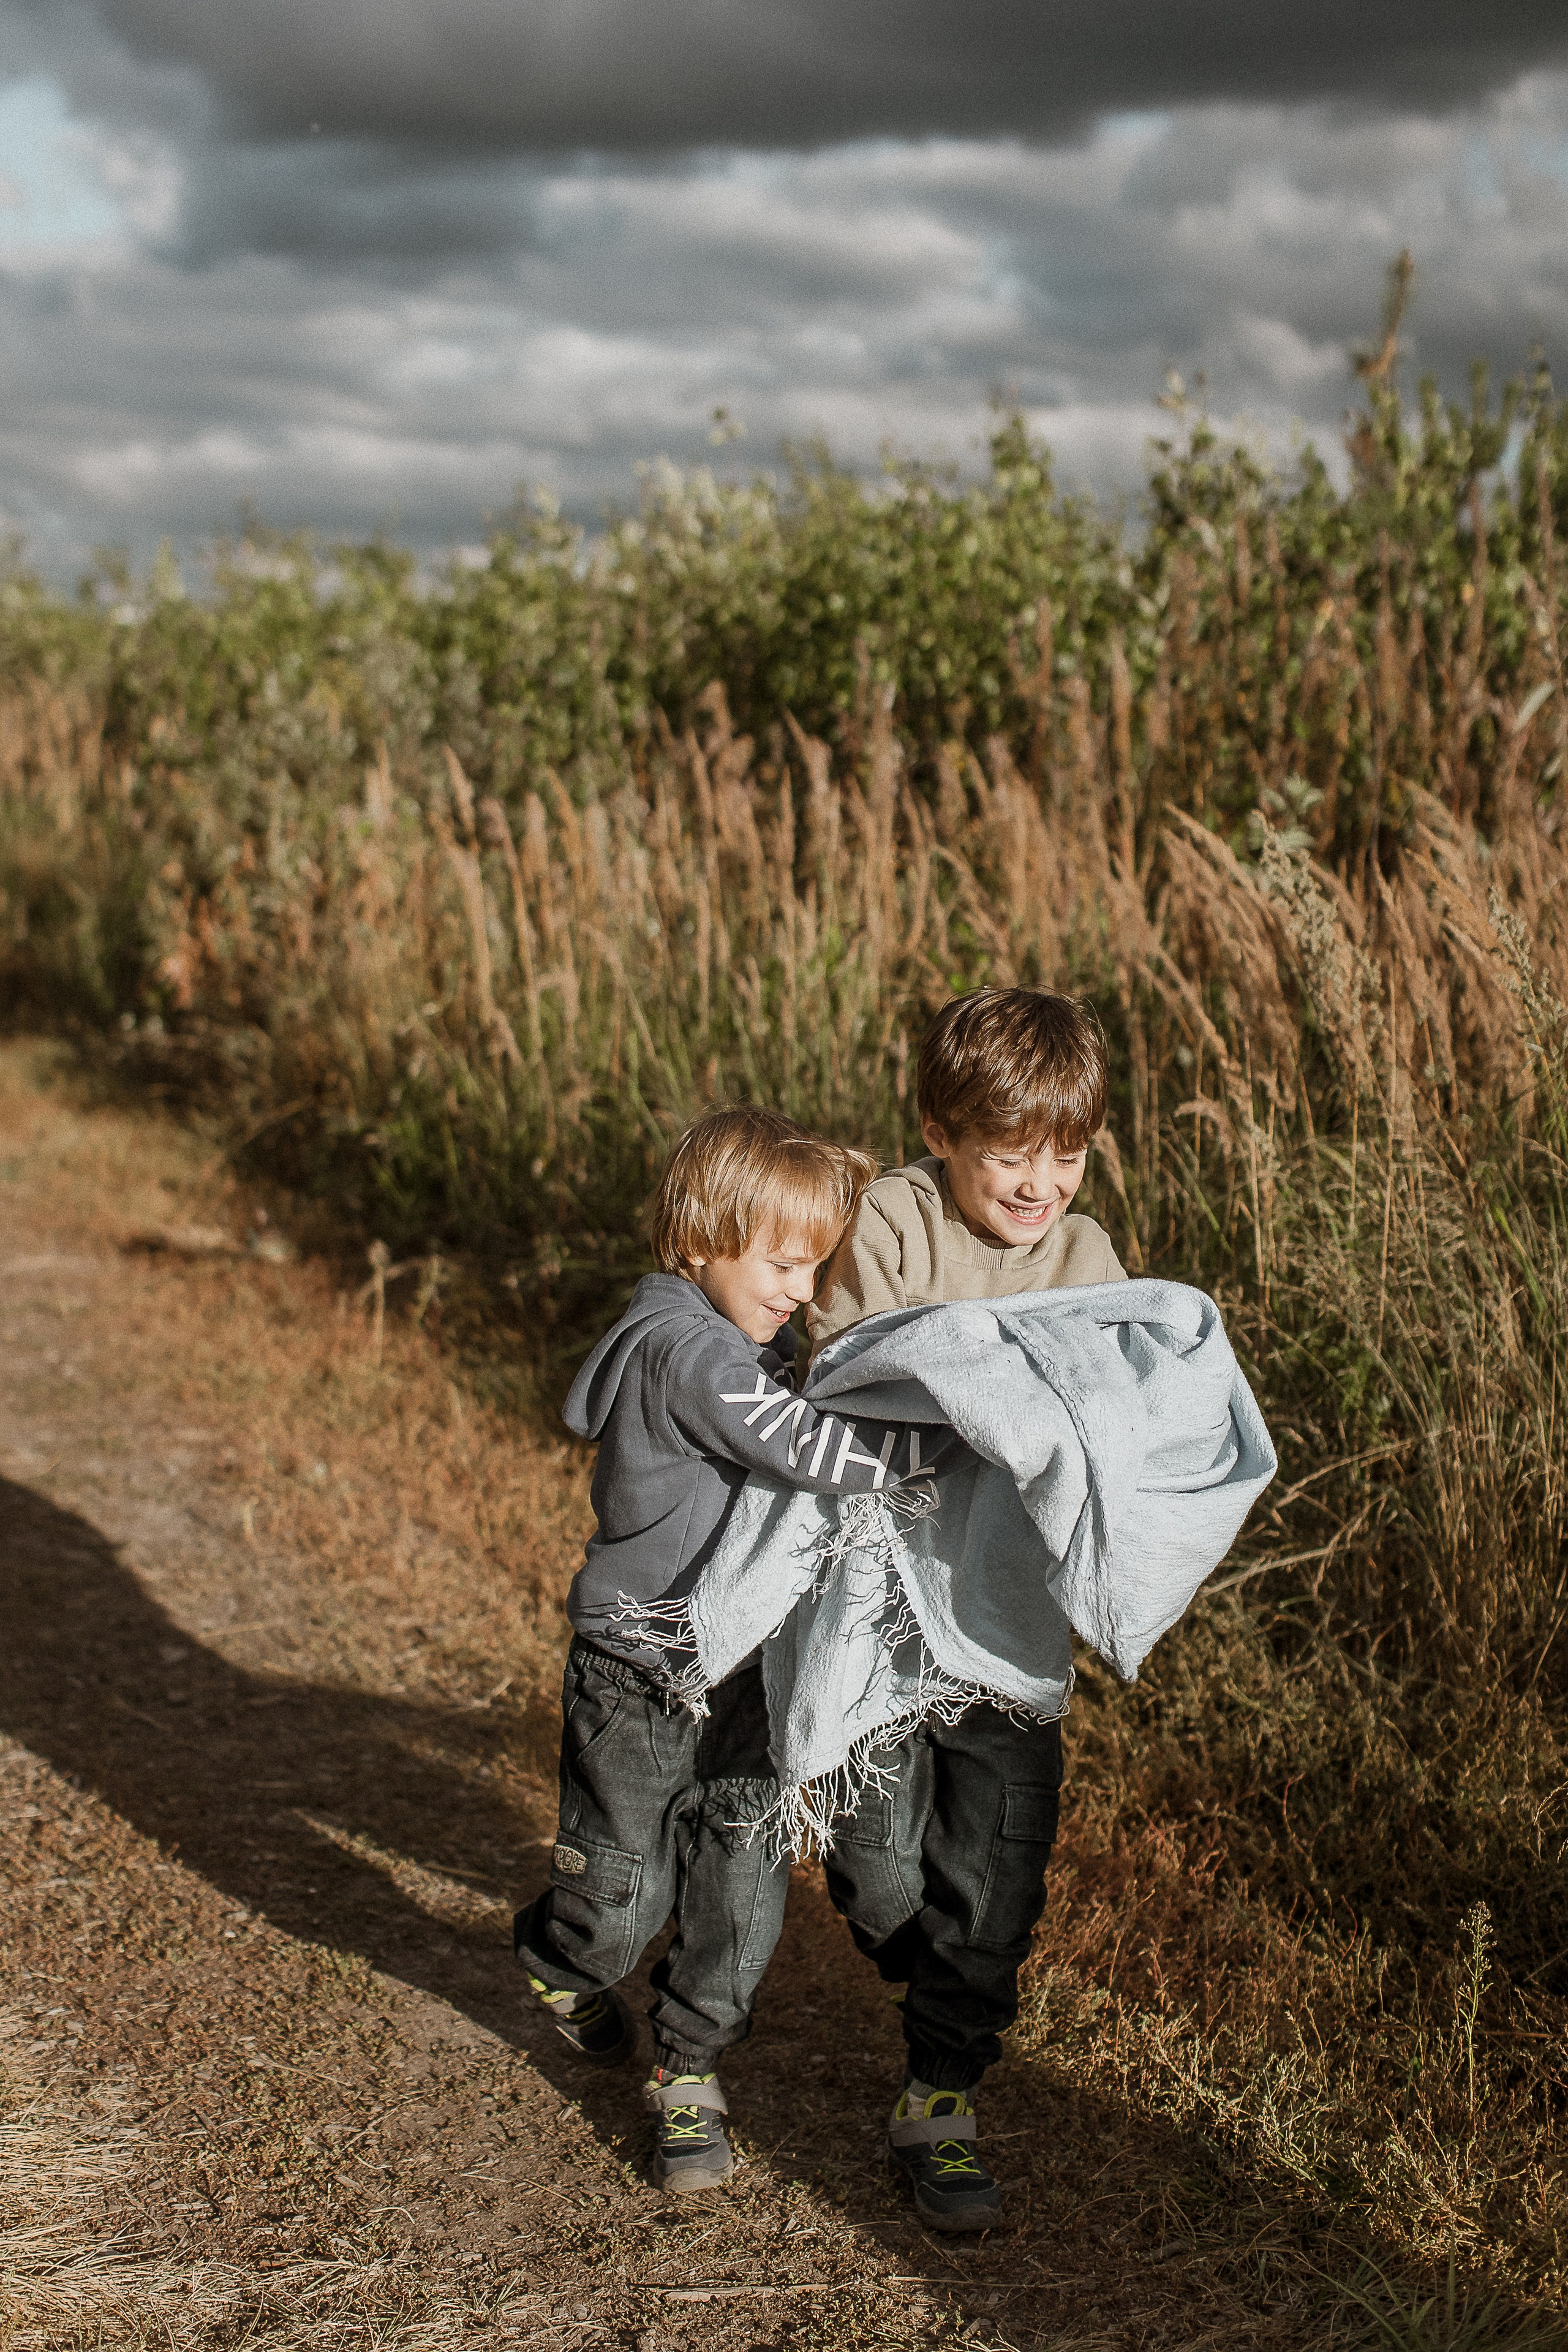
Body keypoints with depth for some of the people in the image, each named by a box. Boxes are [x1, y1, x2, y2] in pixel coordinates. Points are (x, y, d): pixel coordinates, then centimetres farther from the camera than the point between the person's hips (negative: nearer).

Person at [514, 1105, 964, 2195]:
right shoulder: (691, 1353, -24)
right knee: (624, 1899, 11)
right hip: (641, 1674, -7)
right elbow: (816, 1452, -31)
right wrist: (960, 1427, -29)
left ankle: (689, 2076, 24)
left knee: (742, 1896, 6)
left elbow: (801, 1447, 18)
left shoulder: (754, 1341, 5)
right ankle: (563, 1966, 43)